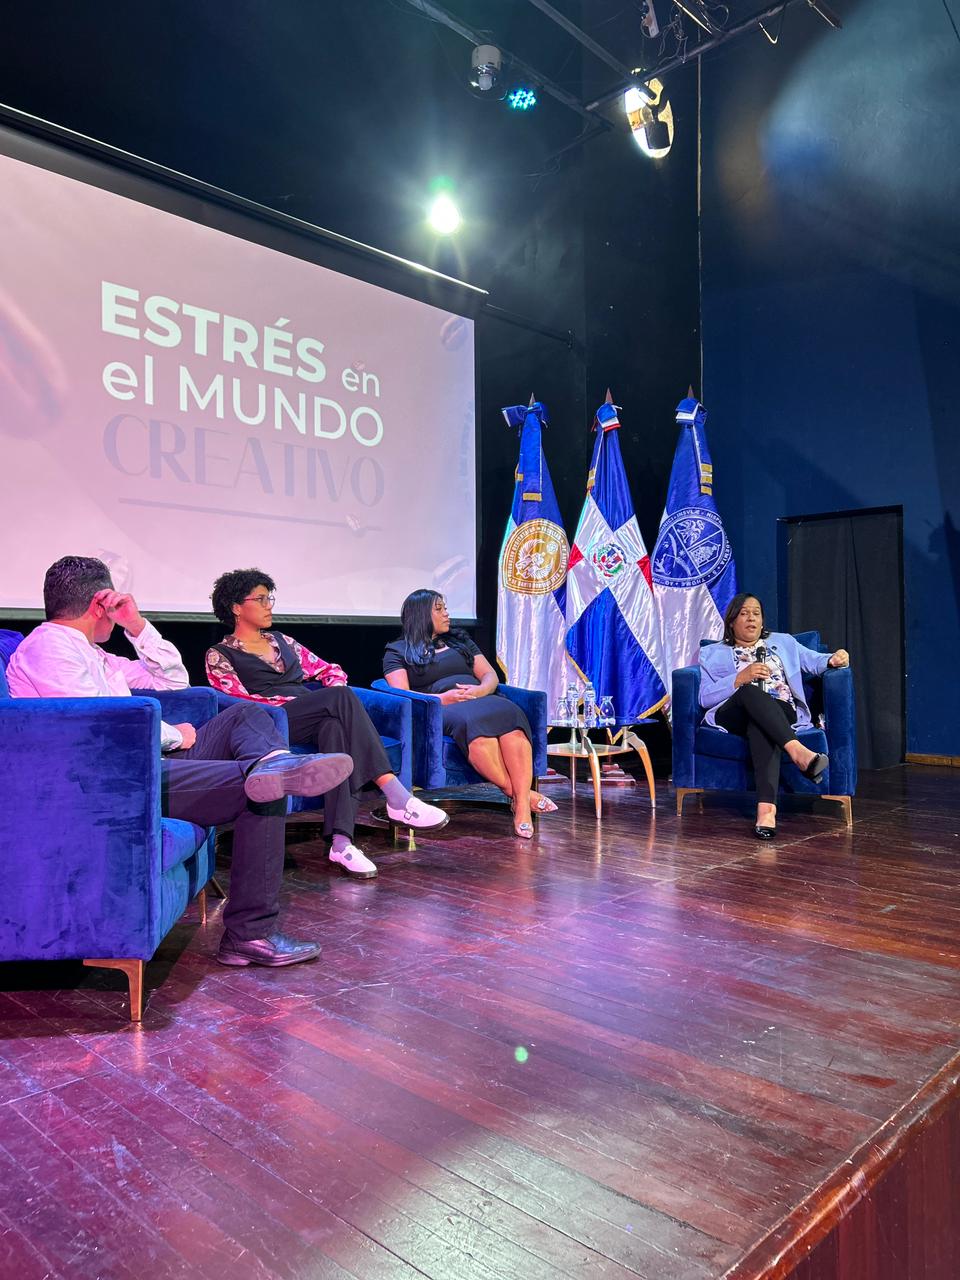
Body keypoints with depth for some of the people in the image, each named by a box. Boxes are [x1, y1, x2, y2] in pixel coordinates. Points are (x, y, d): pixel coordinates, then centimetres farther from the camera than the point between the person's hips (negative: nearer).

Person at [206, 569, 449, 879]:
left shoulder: (281, 641, 27)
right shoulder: (220, 655, 10)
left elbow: (331, 671, 25)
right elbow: (239, 701, -7)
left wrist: (334, 701, 0)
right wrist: (320, 700, -14)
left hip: (319, 720, 4)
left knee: (336, 725, -35)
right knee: (342, 698, -31)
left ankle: (341, 842, -44)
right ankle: (397, 798, -37)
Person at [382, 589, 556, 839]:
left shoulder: (459, 640, 29)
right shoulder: (398, 651, 16)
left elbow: (490, 675, 20)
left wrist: (480, 690, -4)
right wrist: (442, 698, -14)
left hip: (480, 700, 4)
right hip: (440, 709, -4)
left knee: (510, 715, -33)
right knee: (474, 723, -39)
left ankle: (521, 805, -41)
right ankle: (521, 793, -33)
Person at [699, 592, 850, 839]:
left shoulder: (782, 642, 31)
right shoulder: (713, 653, 22)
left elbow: (815, 661, 18)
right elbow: (705, 698, 6)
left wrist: (833, 659, -6)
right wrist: (741, 678, -7)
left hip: (780, 711, 1)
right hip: (733, 714, -1)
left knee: (761, 725, -38)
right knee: (751, 692, -37)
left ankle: (766, 807, -56)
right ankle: (797, 751, -55)